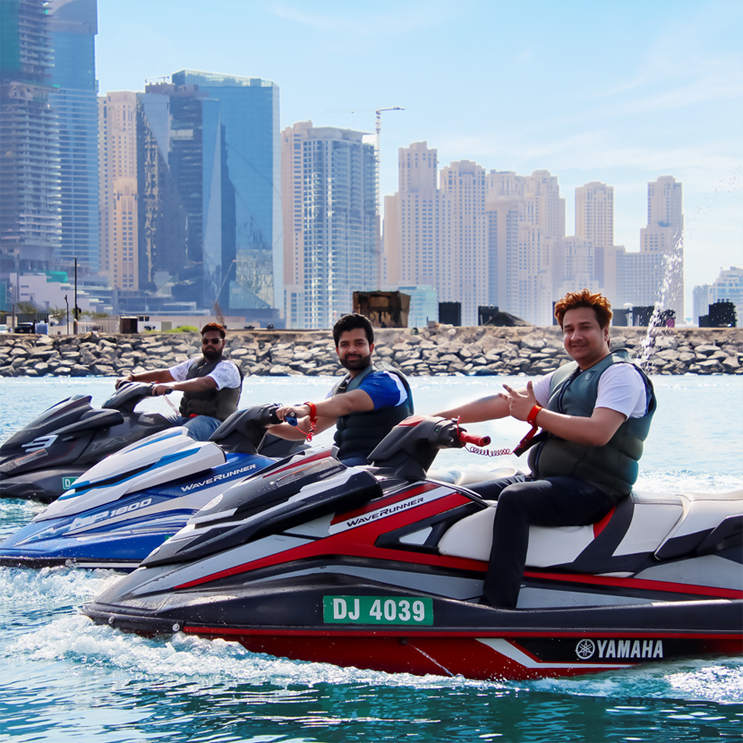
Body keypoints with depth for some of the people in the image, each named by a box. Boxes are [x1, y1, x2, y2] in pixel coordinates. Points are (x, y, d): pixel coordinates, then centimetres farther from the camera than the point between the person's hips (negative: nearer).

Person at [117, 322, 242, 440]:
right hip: (185, 418, 8)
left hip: (212, 421, -8)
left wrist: (171, 386, -39)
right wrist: (132, 378, 5)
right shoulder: (194, 363, 22)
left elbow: (205, 383, -24)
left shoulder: (227, 368, -5)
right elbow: (163, 374, 20)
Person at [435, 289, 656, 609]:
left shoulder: (621, 374, -6)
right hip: (546, 479, 9)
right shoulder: (564, 376, 20)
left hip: (592, 488, -9)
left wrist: (534, 414, -17)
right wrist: (437, 418, 10)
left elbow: (598, 432, -24)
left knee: (513, 498, -34)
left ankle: (496, 609, -39)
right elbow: (501, 404, 17)